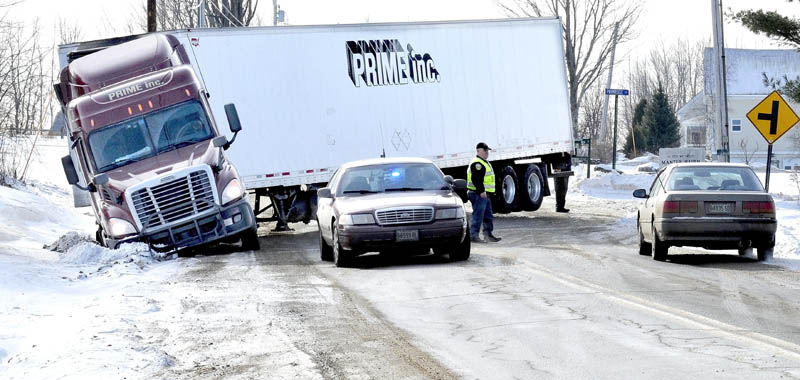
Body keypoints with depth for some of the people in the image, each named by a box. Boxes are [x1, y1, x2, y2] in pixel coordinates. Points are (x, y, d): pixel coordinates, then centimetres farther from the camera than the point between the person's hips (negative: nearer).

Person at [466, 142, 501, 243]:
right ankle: (473, 235, -5)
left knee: (488, 216, 13)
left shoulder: (484, 163, 21)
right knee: (478, 215, -8)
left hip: (484, 194, 11)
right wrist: (481, 191, -27)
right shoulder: (477, 163, -15)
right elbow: (476, 179, -24)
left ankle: (489, 234, 19)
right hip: (478, 194, -11)